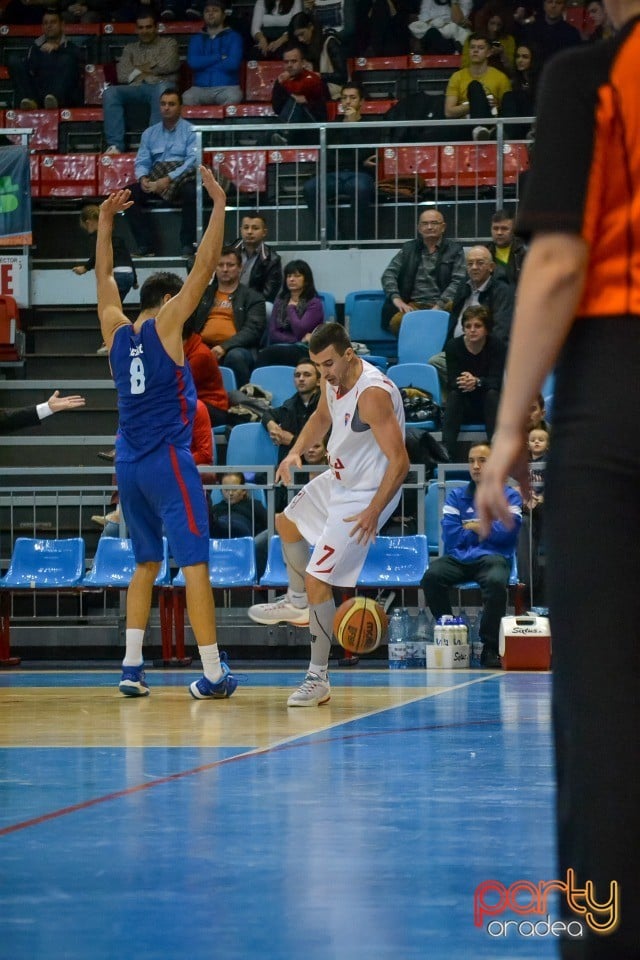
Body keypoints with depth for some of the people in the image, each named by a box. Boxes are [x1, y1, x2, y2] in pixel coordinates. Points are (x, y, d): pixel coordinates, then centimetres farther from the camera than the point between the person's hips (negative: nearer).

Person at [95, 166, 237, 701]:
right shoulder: (166, 324, -6)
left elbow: (105, 278, 23)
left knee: (147, 563, 16)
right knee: (195, 561, -7)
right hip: (168, 460, -6)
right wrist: (219, 205, -6)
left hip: (129, 465, 6)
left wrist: (106, 223, 29)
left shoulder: (116, 331, 8)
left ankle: (131, 666, 9)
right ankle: (213, 673, -10)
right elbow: (205, 267, -9)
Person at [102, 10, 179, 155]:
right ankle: (115, 144, -38)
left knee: (163, 89, -41)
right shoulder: (130, 48, 28)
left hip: (160, 85, -3)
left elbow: (169, 65, 1)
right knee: (110, 92, -29)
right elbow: (122, 75, 12)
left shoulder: (168, 43, 22)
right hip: (136, 89, 3)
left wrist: (139, 69, 8)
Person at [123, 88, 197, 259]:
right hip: (155, 180, 4)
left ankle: (188, 245, -28)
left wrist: (168, 179, -23)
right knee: (129, 193, -20)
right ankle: (145, 245, -21)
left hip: (181, 180, -4)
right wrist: (143, 178, -15)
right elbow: (141, 162, 10)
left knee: (191, 193, -37)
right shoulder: (150, 133, 16)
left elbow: (193, 160, -11)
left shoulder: (190, 131, 2)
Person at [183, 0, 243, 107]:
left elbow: (233, 63, -7)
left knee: (233, 97, -37)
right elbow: (193, 62, -1)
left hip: (227, 87, -2)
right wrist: (219, 57, -2)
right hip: (201, 88, 2)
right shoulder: (197, 38, 18)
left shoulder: (233, 37, 10)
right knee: (186, 98, -32)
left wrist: (205, 62, 2)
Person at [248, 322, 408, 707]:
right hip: (338, 480, 10)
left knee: (318, 581, -13)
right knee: (287, 522, 32)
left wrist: (373, 512, -37)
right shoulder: (335, 380, -4)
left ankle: (319, 678, -4)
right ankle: (298, 603, 53)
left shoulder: (373, 394, -32)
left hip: (365, 496, -10)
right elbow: (322, 418, 19)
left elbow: (399, 461, -32)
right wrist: (296, 451, 3)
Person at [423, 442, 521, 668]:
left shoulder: (509, 496, 13)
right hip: (458, 557, 3)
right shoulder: (456, 496, 19)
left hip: (493, 558, -2)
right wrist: (485, 531, 4)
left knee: (496, 581, -39)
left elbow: (507, 531, -6)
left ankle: (490, 648, -26)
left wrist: (474, 527, 5)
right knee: (432, 577, -31)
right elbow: (450, 536, 4)